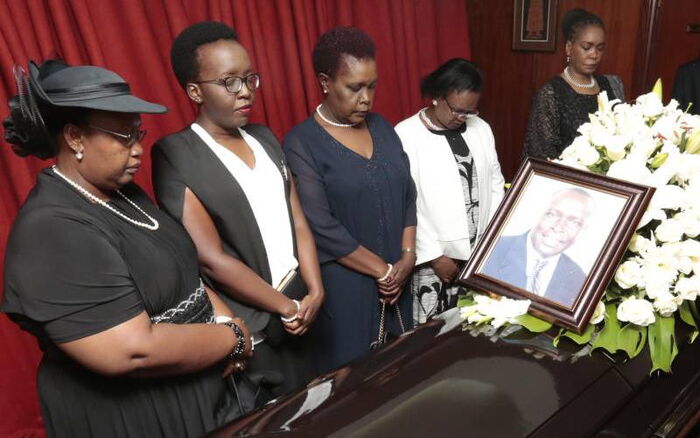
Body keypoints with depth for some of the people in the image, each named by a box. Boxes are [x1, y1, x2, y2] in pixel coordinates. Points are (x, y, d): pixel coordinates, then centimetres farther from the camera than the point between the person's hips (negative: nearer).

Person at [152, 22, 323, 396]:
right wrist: (288, 308, -11)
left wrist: (314, 292, -4)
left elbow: (297, 222, 6)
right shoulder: (175, 156, -14)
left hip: (296, 323, 6)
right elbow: (211, 258, -18)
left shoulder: (265, 138, 6)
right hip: (244, 339, -6)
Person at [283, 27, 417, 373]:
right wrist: (381, 270, -12)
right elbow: (322, 227, -18)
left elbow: (407, 195, 7)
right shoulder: (302, 143, -13)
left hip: (395, 277, 6)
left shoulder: (381, 127, 5)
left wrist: (407, 257, -4)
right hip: (343, 284, -5)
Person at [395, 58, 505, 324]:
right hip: (435, 259, -5)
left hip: (482, 253, 5)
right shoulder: (405, 136, -12)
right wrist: (433, 255, -12)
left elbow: (495, 185, 13)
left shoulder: (481, 129, 7)